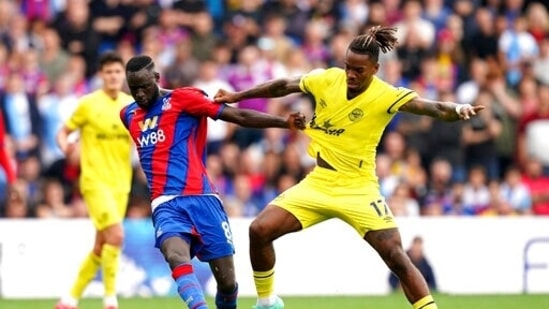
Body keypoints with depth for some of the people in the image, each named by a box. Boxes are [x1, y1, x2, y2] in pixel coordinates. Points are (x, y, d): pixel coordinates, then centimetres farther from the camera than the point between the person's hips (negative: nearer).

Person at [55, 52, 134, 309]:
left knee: (101, 246, 9)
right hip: (95, 180, -5)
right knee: (116, 235, -21)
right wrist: (66, 146, -21)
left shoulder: (132, 105, 6)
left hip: (120, 183, 5)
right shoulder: (88, 104, -5)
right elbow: (64, 132, 0)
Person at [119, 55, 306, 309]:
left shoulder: (183, 98, 1)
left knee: (227, 281, -1)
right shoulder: (128, 115, 17)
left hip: (201, 199, -2)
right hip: (166, 204, 2)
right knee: (177, 258, -30)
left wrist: (285, 122, -13)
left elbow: (238, 116, -5)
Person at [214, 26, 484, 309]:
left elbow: (434, 108, -28)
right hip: (318, 183, 4)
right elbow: (283, 86, 13)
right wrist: (238, 96, 18)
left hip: (358, 189, -4)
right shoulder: (326, 79, -4)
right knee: (260, 230, -9)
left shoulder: (386, 96, -16)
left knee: (396, 257, -15)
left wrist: (457, 110, -50)